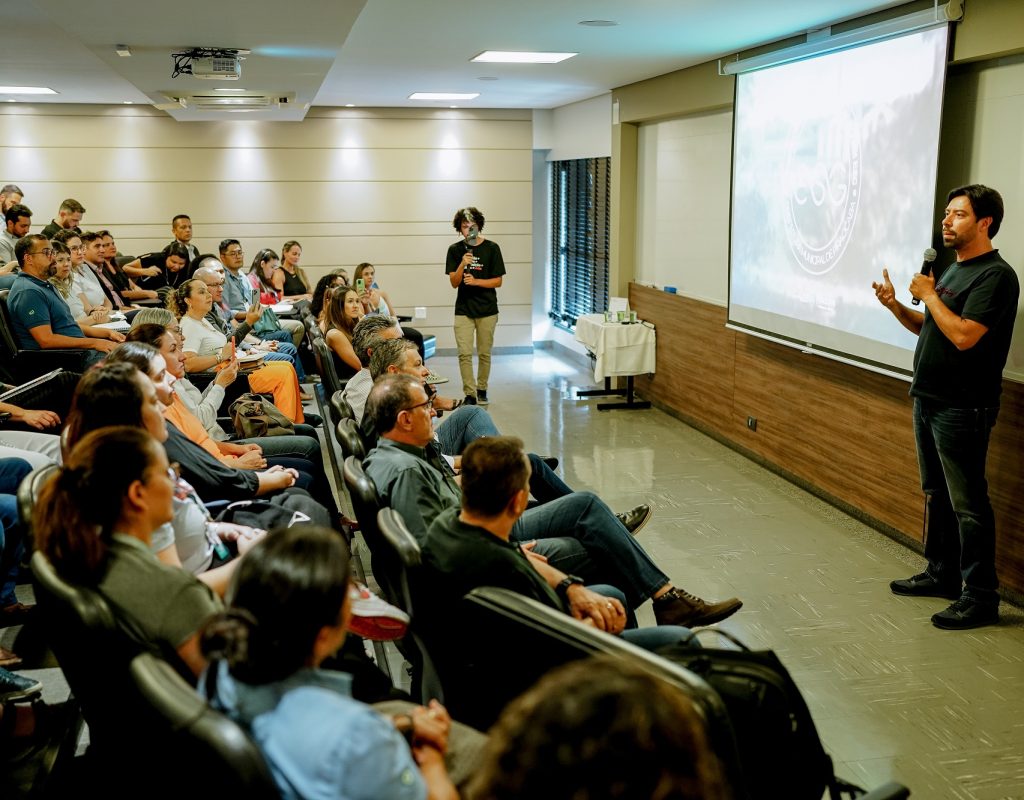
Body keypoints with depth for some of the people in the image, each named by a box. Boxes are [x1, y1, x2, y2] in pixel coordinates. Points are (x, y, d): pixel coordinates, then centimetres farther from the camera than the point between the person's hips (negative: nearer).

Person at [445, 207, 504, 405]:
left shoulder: (491, 248, -1)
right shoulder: (455, 250, 2)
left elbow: (498, 281, -1)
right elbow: (454, 283, -3)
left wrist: (476, 281, -16)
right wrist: (462, 265, -20)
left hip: (487, 310, 0)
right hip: (463, 309, 0)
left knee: (484, 353, 8)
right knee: (464, 353, -8)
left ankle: (482, 389, 24)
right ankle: (470, 394, -5)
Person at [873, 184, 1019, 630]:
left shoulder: (995, 276, -15)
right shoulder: (953, 270, 15)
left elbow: (963, 335, -26)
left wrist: (929, 295, -14)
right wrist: (896, 307, 3)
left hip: (961, 409, -10)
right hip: (928, 400, 10)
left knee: (967, 504, -4)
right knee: (936, 493, 17)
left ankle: (981, 597, 4)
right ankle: (941, 575, 30)